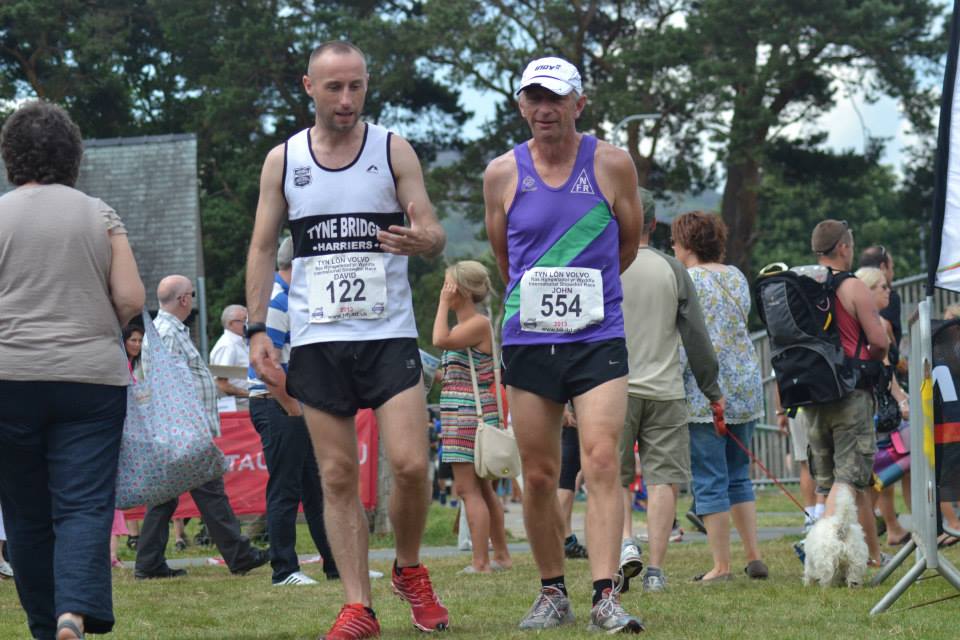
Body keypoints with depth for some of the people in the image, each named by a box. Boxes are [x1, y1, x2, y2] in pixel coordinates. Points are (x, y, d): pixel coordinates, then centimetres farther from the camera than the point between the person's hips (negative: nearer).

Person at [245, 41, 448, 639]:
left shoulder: (394, 150, 3)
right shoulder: (283, 160, 7)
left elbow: (434, 232, 1)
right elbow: (263, 248, 10)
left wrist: (420, 239, -24)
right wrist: (257, 329, 1)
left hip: (390, 334, -1)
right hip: (317, 338, 1)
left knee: (410, 463, -12)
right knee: (338, 474, 0)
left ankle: (410, 570, 14)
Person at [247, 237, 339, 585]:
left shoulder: (291, 298, 17)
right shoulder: (275, 301, -15)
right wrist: (291, 406, -17)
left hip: (296, 406, 10)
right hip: (278, 408, -10)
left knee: (315, 487, 12)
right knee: (285, 491, -6)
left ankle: (337, 564, 16)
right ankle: (284, 570, -2)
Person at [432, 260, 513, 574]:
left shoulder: (479, 324, -13)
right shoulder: (464, 326, 17)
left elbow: (441, 340, -26)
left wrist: (443, 303, -17)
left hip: (472, 415, -11)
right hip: (460, 416, 11)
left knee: (468, 488, -11)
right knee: (482, 488, 16)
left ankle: (481, 562, -12)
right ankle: (501, 556, 23)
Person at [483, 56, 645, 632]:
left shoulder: (613, 165, -1)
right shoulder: (502, 174, 3)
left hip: (599, 338, -2)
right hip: (527, 341, 2)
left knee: (602, 463, -13)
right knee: (538, 476, 4)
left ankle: (606, 596, -16)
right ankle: (553, 593, 17)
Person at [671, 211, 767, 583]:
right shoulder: (737, 277, 12)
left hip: (704, 393, -7)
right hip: (746, 389, 7)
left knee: (710, 481, -3)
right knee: (738, 476, 16)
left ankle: (721, 565, -4)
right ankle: (754, 557, 12)